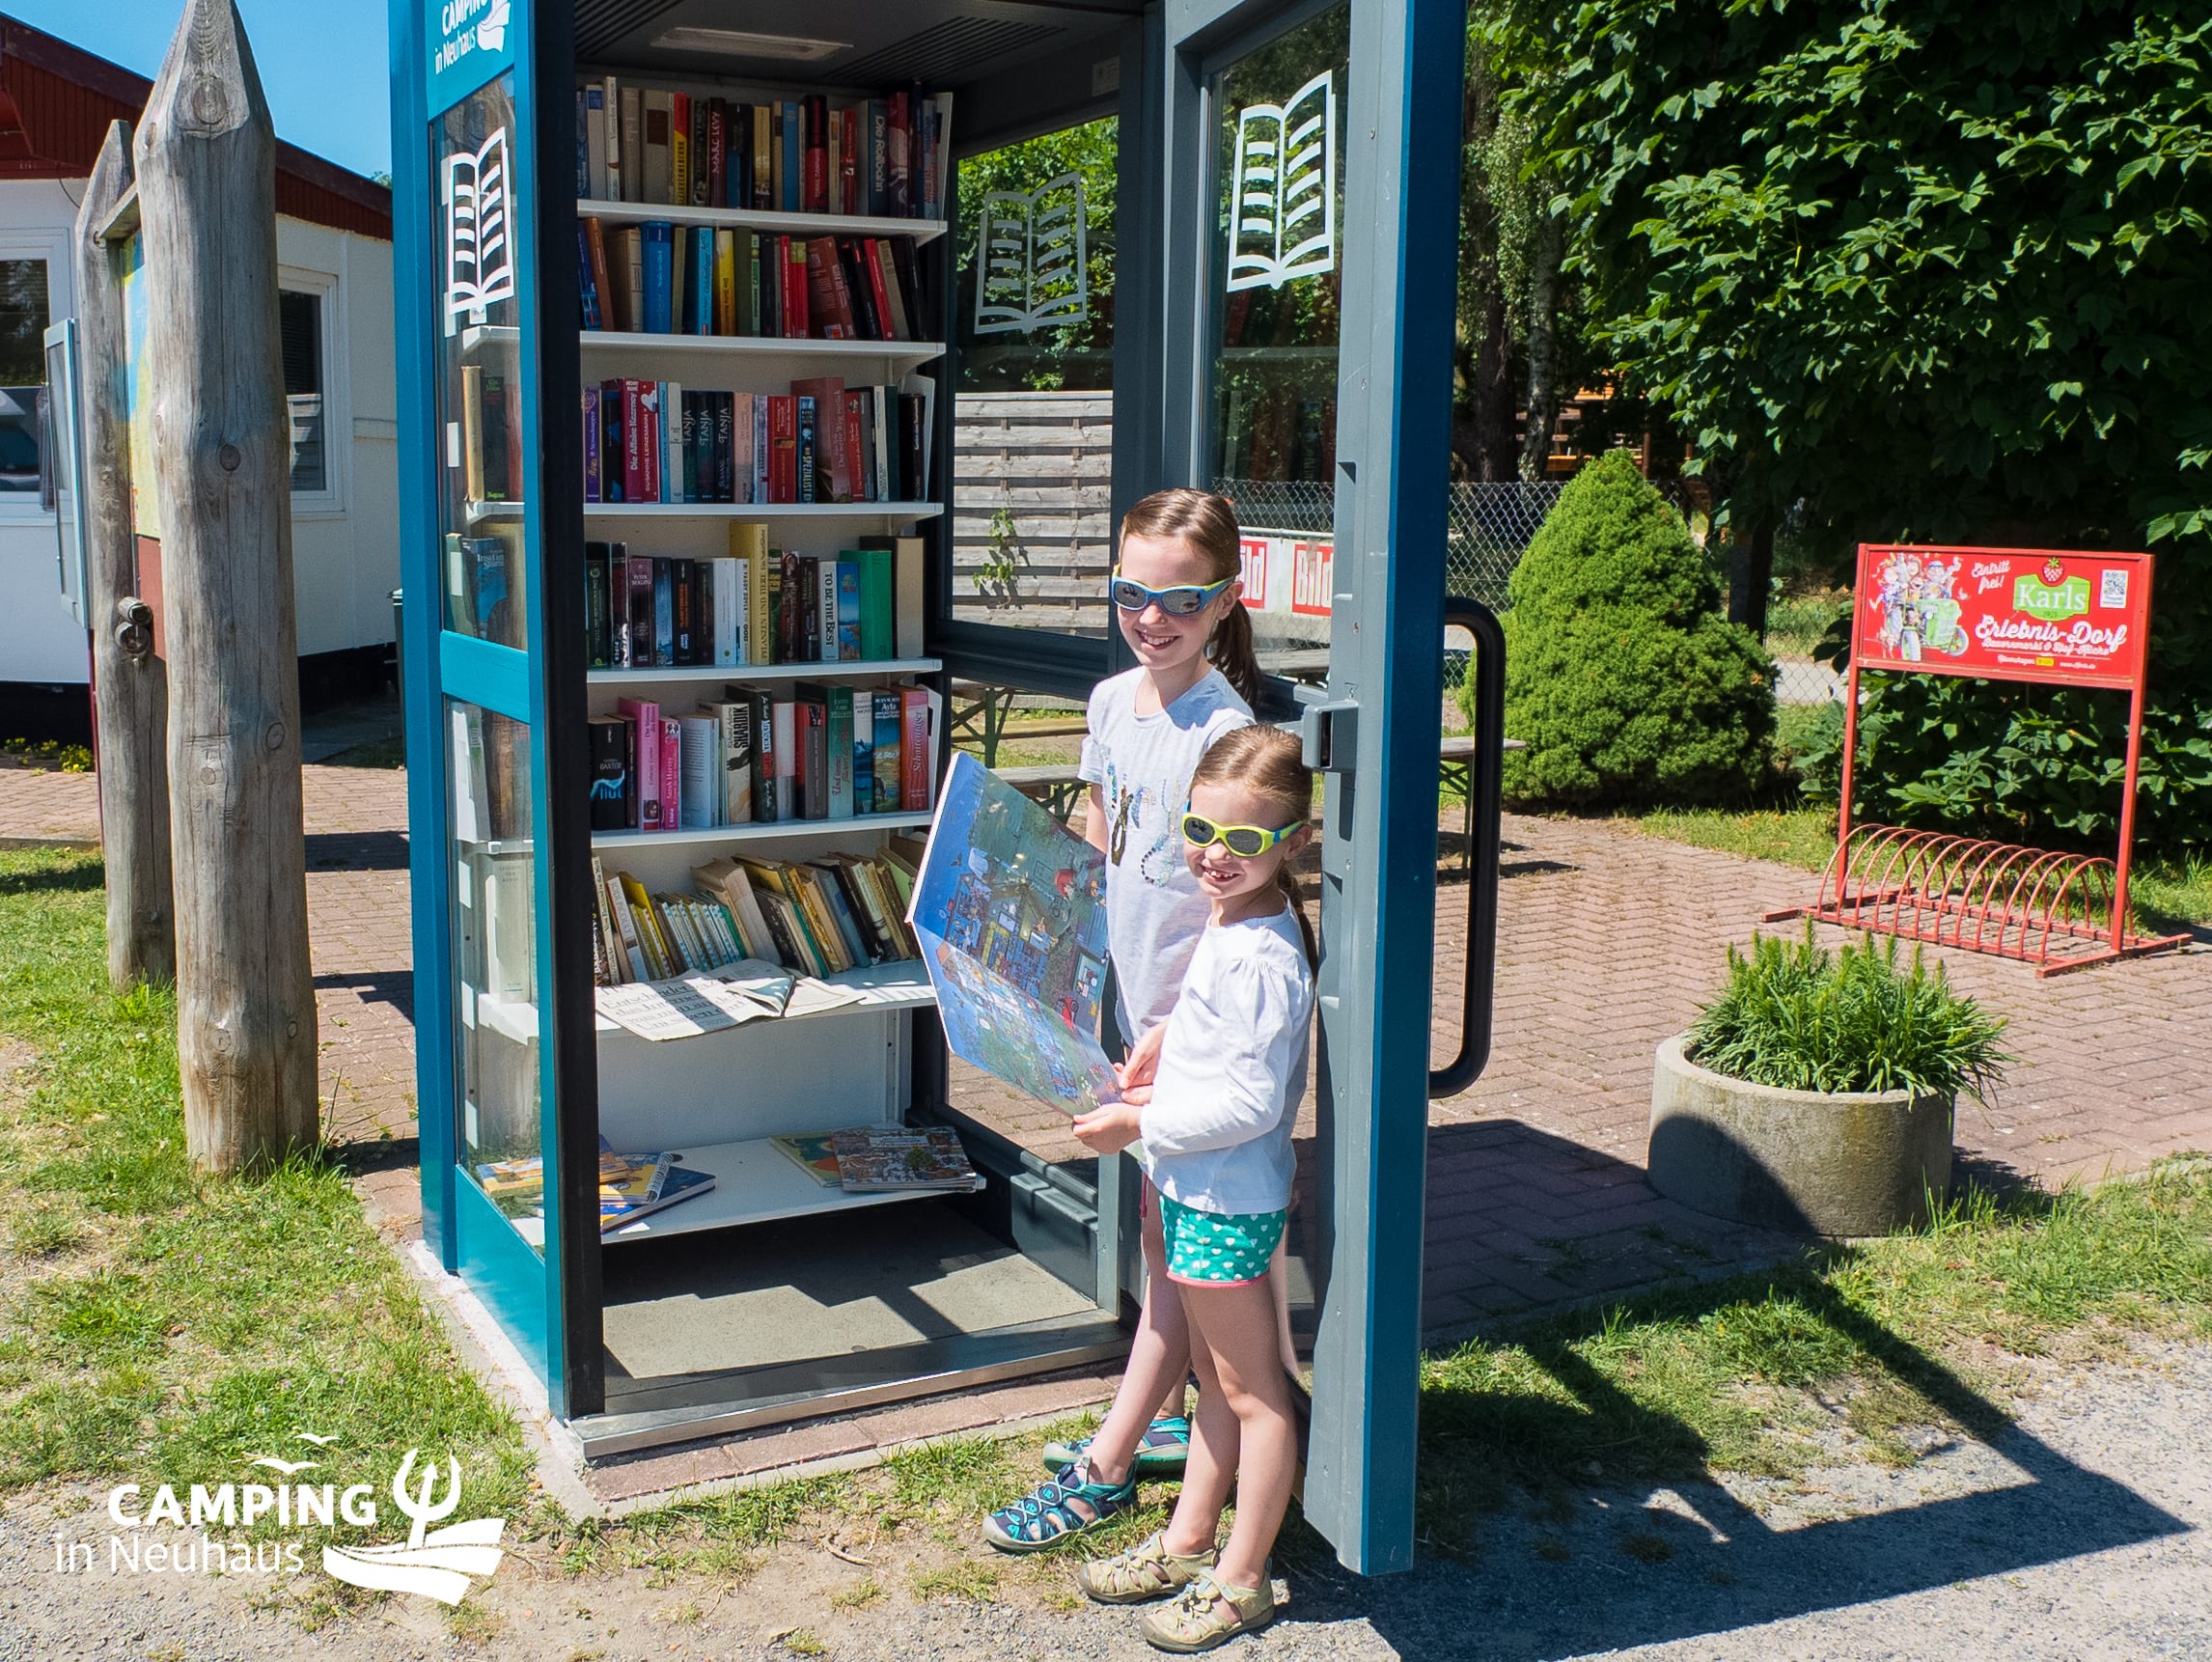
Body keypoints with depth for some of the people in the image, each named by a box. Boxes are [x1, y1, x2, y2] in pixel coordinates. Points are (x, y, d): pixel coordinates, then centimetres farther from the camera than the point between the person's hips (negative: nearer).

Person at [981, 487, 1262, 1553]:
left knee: (1175, 1238, 3)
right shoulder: (1112, 702, 4)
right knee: (1163, 1228, 19)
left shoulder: (1225, 730, -21)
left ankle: (1105, 1469, 12)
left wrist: (1177, 1031, -25)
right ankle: (1164, 1418, 34)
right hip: (1137, 998, 8)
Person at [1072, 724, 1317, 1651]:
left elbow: (1251, 1103, -26)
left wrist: (1139, 1127, -18)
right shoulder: (1232, 926, 5)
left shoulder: (1260, 956, -25)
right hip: (1199, 1190, 10)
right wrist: (1158, 1094, 7)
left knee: (1253, 1393, 6)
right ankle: (1185, 1545, 35)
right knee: (1214, 1378, 21)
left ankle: (1241, 1583, 19)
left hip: (1226, 1202, -10)